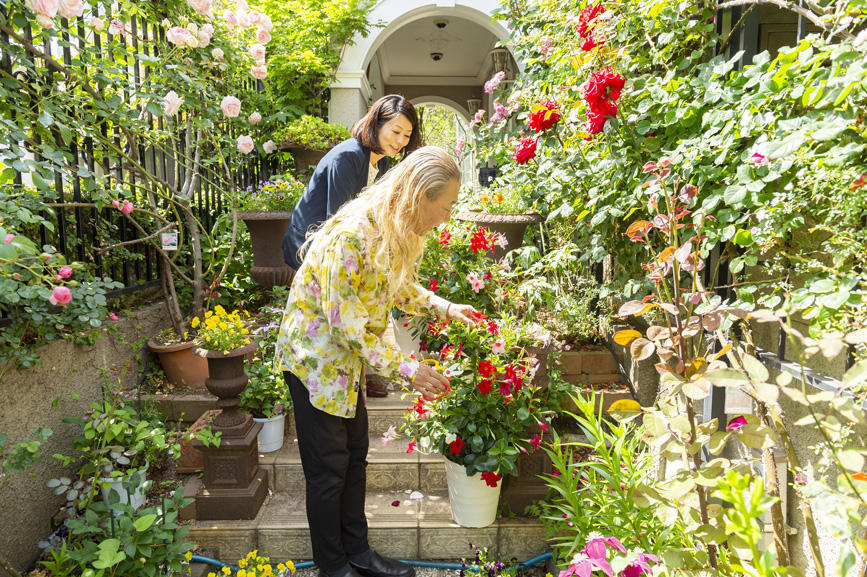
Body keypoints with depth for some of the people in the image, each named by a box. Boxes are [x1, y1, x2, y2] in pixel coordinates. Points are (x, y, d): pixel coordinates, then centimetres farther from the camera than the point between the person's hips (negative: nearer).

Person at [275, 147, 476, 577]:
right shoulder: (352, 236, -32)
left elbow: (401, 286, 14)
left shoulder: (397, 230, -3)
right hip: (315, 354, -9)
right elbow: (345, 325, -29)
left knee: (355, 455, 17)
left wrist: (446, 308, 2)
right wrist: (406, 369, -26)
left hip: (348, 354, 9)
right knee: (329, 468, 5)